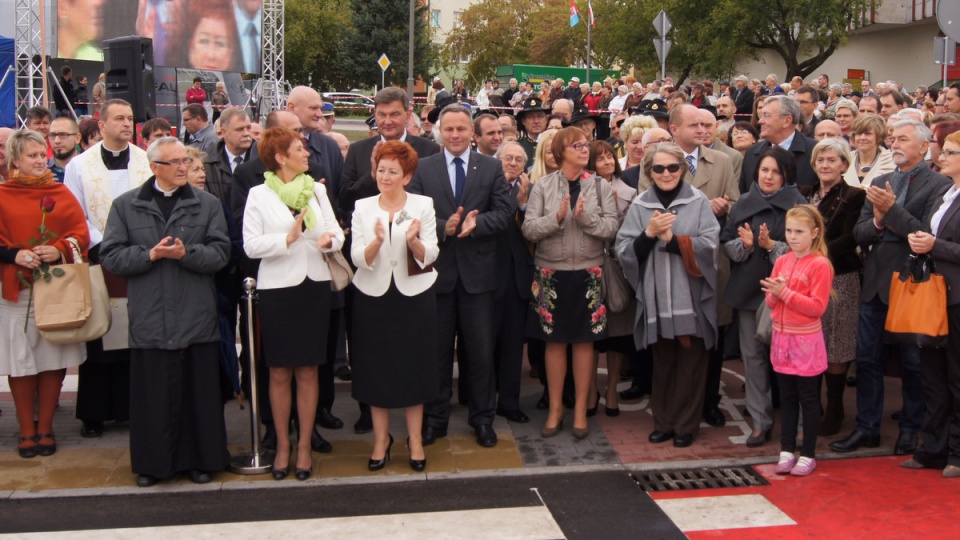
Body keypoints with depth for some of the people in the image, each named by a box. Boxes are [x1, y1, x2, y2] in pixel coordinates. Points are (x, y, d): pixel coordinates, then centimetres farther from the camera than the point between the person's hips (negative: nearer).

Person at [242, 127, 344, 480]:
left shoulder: (317, 190, 9)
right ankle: (282, 444, 19)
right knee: (279, 372, 5)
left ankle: (304, 444, 17)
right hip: (276, 288, -3)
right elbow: (250, 245, -11)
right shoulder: (259, 195, -3)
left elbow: (337, 232, 2)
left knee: (308, 370, 7)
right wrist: (288, 239, -19)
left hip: (314, 286, 3)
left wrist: (330, 240, -20)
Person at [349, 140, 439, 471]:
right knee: (376, 369, 6)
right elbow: (358, 258, -6)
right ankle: (381, 439, 20)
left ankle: (415, 439, 18)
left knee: (414, 369, 5)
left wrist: (414, 242, -26)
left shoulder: (423, 205, 0)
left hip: (414, 296, -1)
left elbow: (430, 256, -6)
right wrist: (377, 241, -25)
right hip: (373, 297, 1)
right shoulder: (363, 208, 2)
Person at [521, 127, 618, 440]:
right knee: (555, 341, 7)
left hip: (588, 274, 1)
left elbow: (612, 228, -6)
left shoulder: (601, 187, 2)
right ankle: (555, 408, 20)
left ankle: (581, 409, 17)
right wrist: (557, 217, -21)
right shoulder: (542, 186, -1)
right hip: (551, 273, 0)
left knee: (585, 341, 5)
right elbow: (529, 229, -7)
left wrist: (586, 217, -20)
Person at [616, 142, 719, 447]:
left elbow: (709, 245, -8)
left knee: (690, 364, 5)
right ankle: (664, 422, 24)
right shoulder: (639, 206, 5)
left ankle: (686, 425, 17)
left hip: (691, 298, -2)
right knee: (662, 364, 11)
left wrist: (672, 238, -18)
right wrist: (649, 233, -15)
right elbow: (624, 251, 1)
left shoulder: (698, 202, 0)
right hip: (656, 299, 2)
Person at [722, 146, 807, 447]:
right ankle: (760, 421, 16)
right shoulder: (743, 205, 8)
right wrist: (745, 244, -12)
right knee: (752, 355, 7)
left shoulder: (797, 206, -5)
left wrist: (771, 245, -19)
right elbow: (727, 244, 8)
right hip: (747, 289, 4)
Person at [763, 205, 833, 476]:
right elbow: (771, 302, 10)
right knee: (787, 398, 12)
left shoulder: (820, 265, -10)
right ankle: (787, 451, 19)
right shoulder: (781, 261, 8)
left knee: (808, 399, 4)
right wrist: (774, 293, -12)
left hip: (806, 341, -6)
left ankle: (808, 455, 13)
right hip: (781, 338, 6)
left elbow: (817, 307, -15)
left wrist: (786, 293, -20)